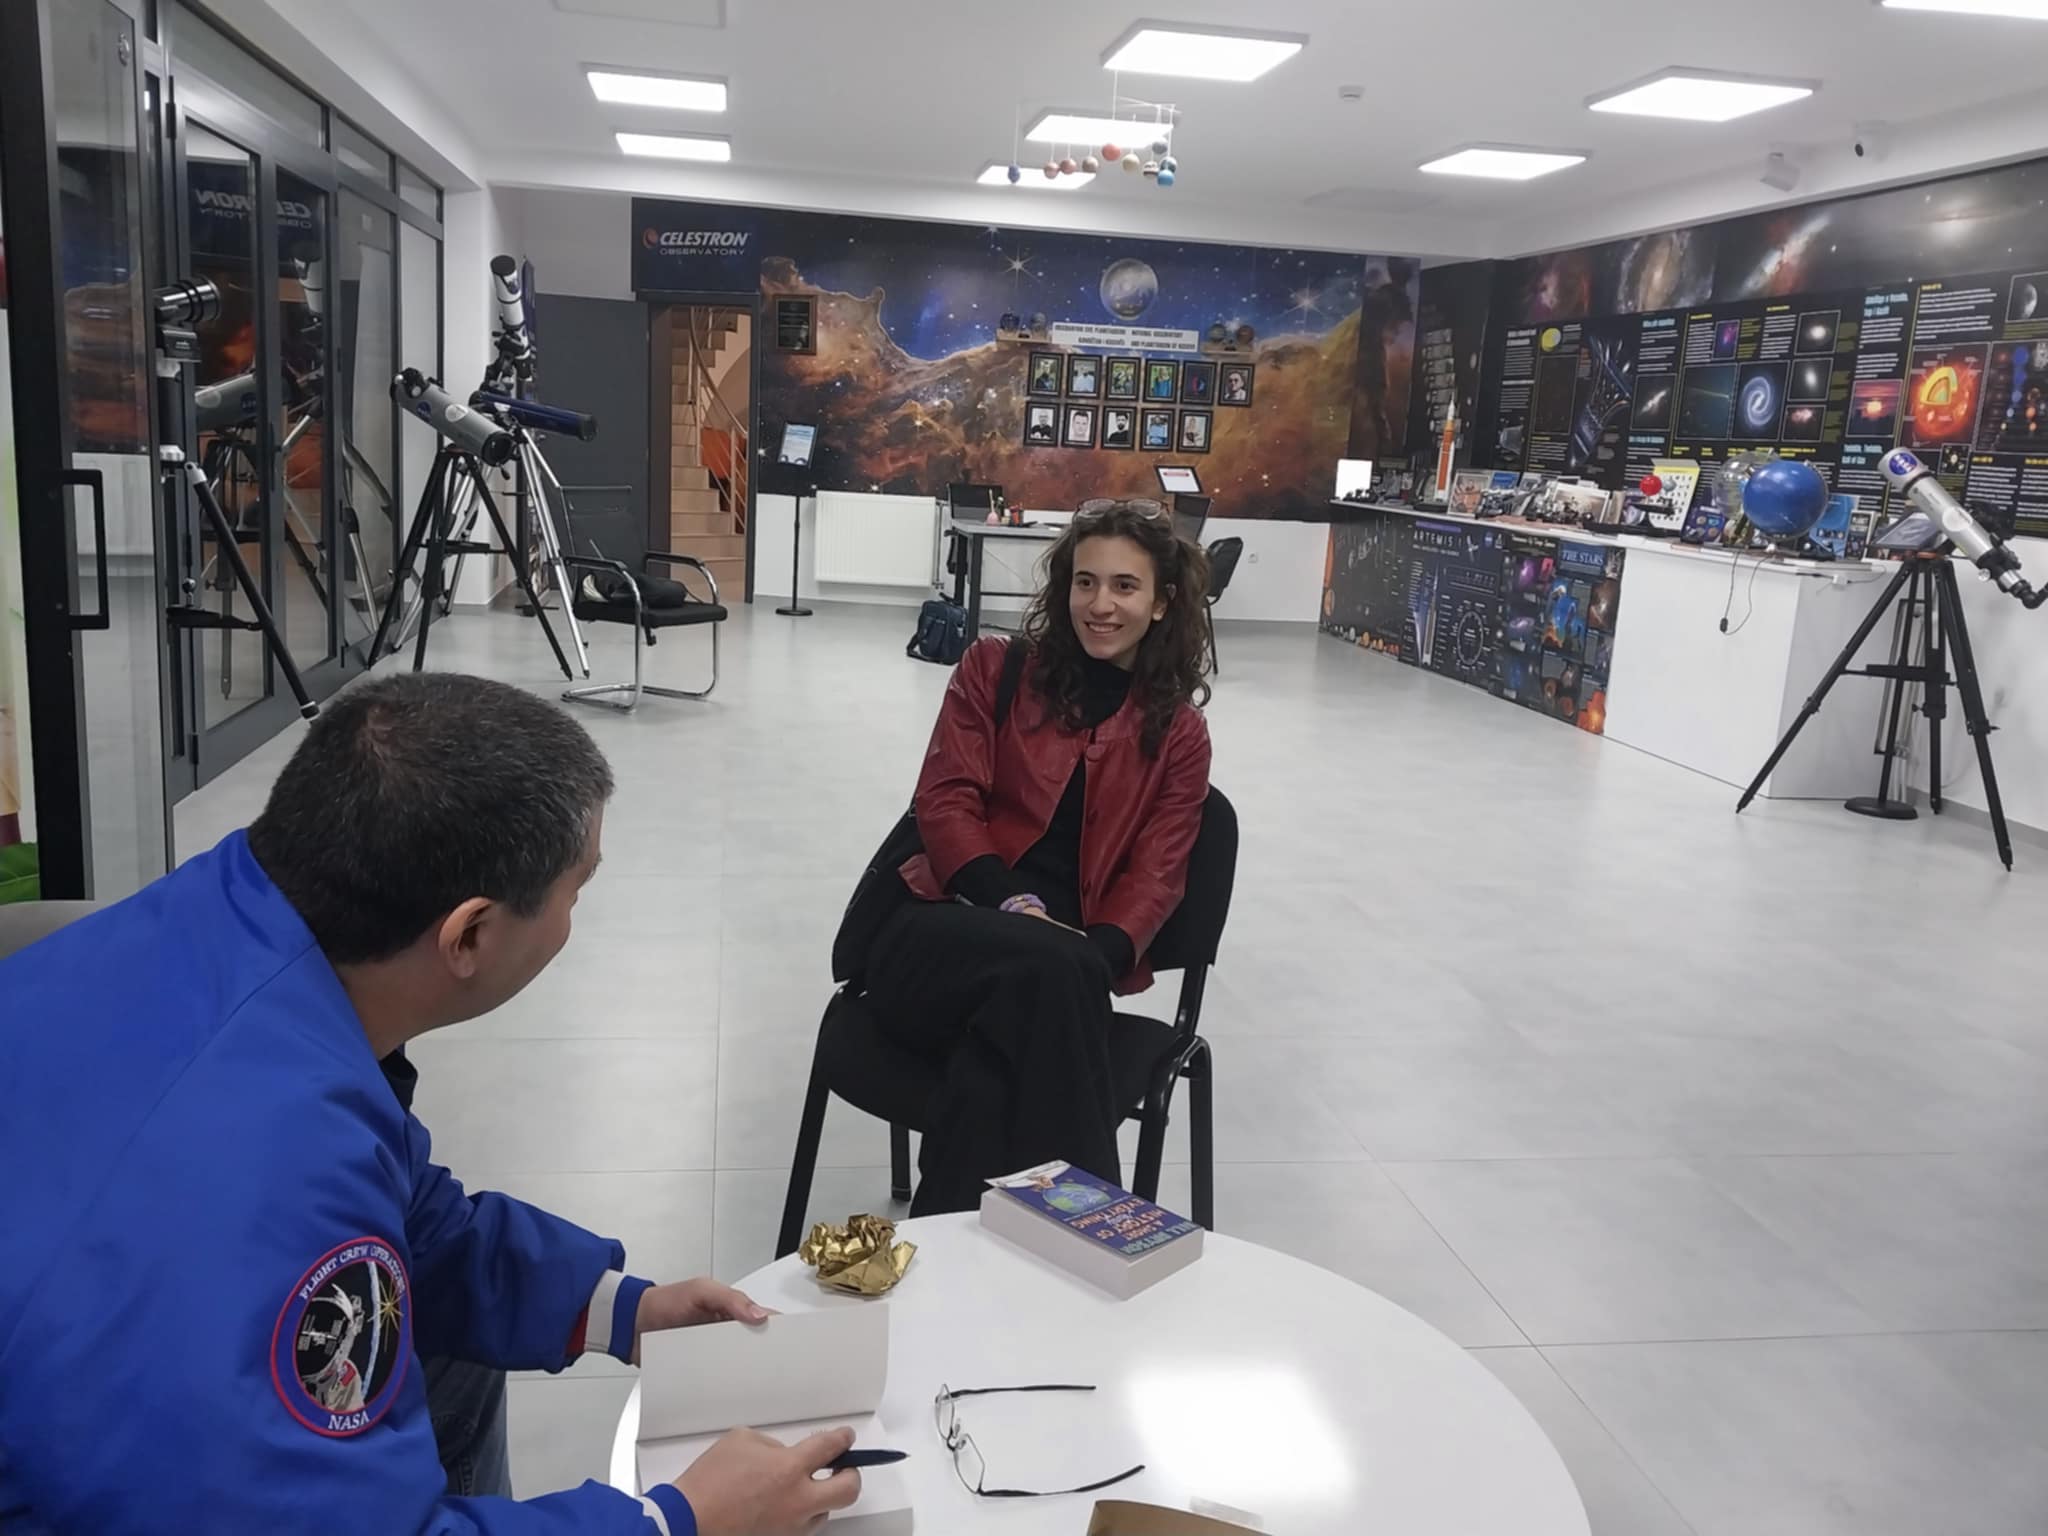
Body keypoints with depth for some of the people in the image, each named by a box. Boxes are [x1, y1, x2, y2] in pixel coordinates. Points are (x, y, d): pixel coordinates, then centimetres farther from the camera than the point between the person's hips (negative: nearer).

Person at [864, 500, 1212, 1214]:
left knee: (998, 1054, -37)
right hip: (946, 930, 0)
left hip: (1062, 968, 1)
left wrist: (1099, 955, -18)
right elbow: (945, 802, 2)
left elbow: (1155, 875, 5)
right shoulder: (994, 669, 11)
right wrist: (1013, 904, -17)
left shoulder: (1180, 734, 13)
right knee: (1048, 966, -37)